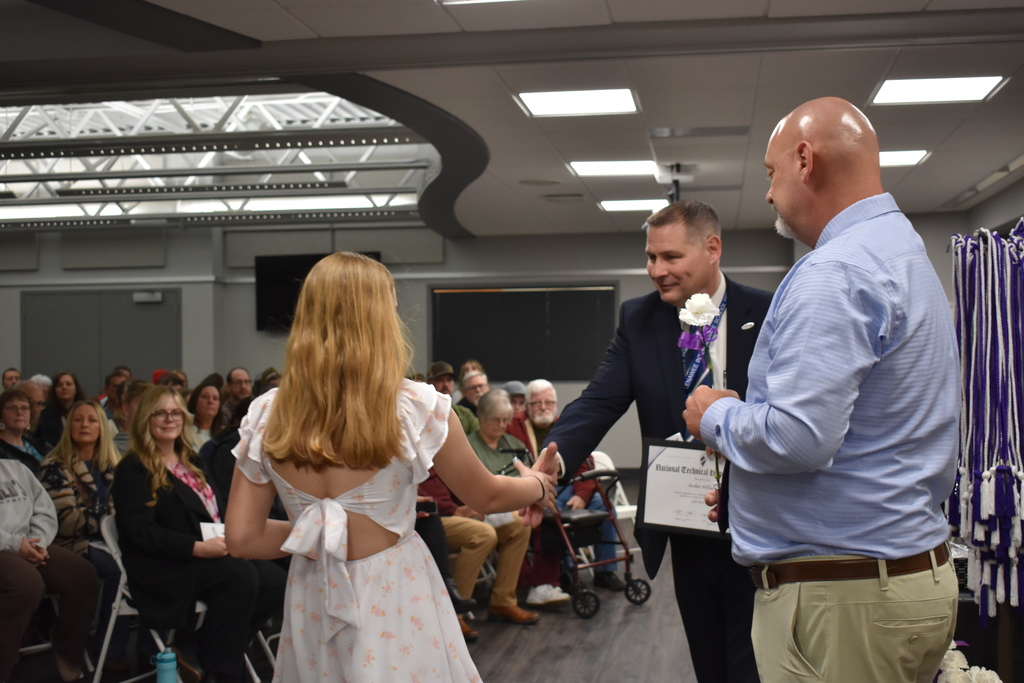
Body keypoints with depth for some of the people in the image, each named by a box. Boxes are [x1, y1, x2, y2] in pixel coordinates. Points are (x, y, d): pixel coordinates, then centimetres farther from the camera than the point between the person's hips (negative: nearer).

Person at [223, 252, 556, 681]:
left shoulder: (266, 417, -7)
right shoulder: (416, 408, -15)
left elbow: (242, 538, -2)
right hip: (395, 605, -3)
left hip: (312, 605, 3)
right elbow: (487, 496, 0)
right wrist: (539, 485, 21)